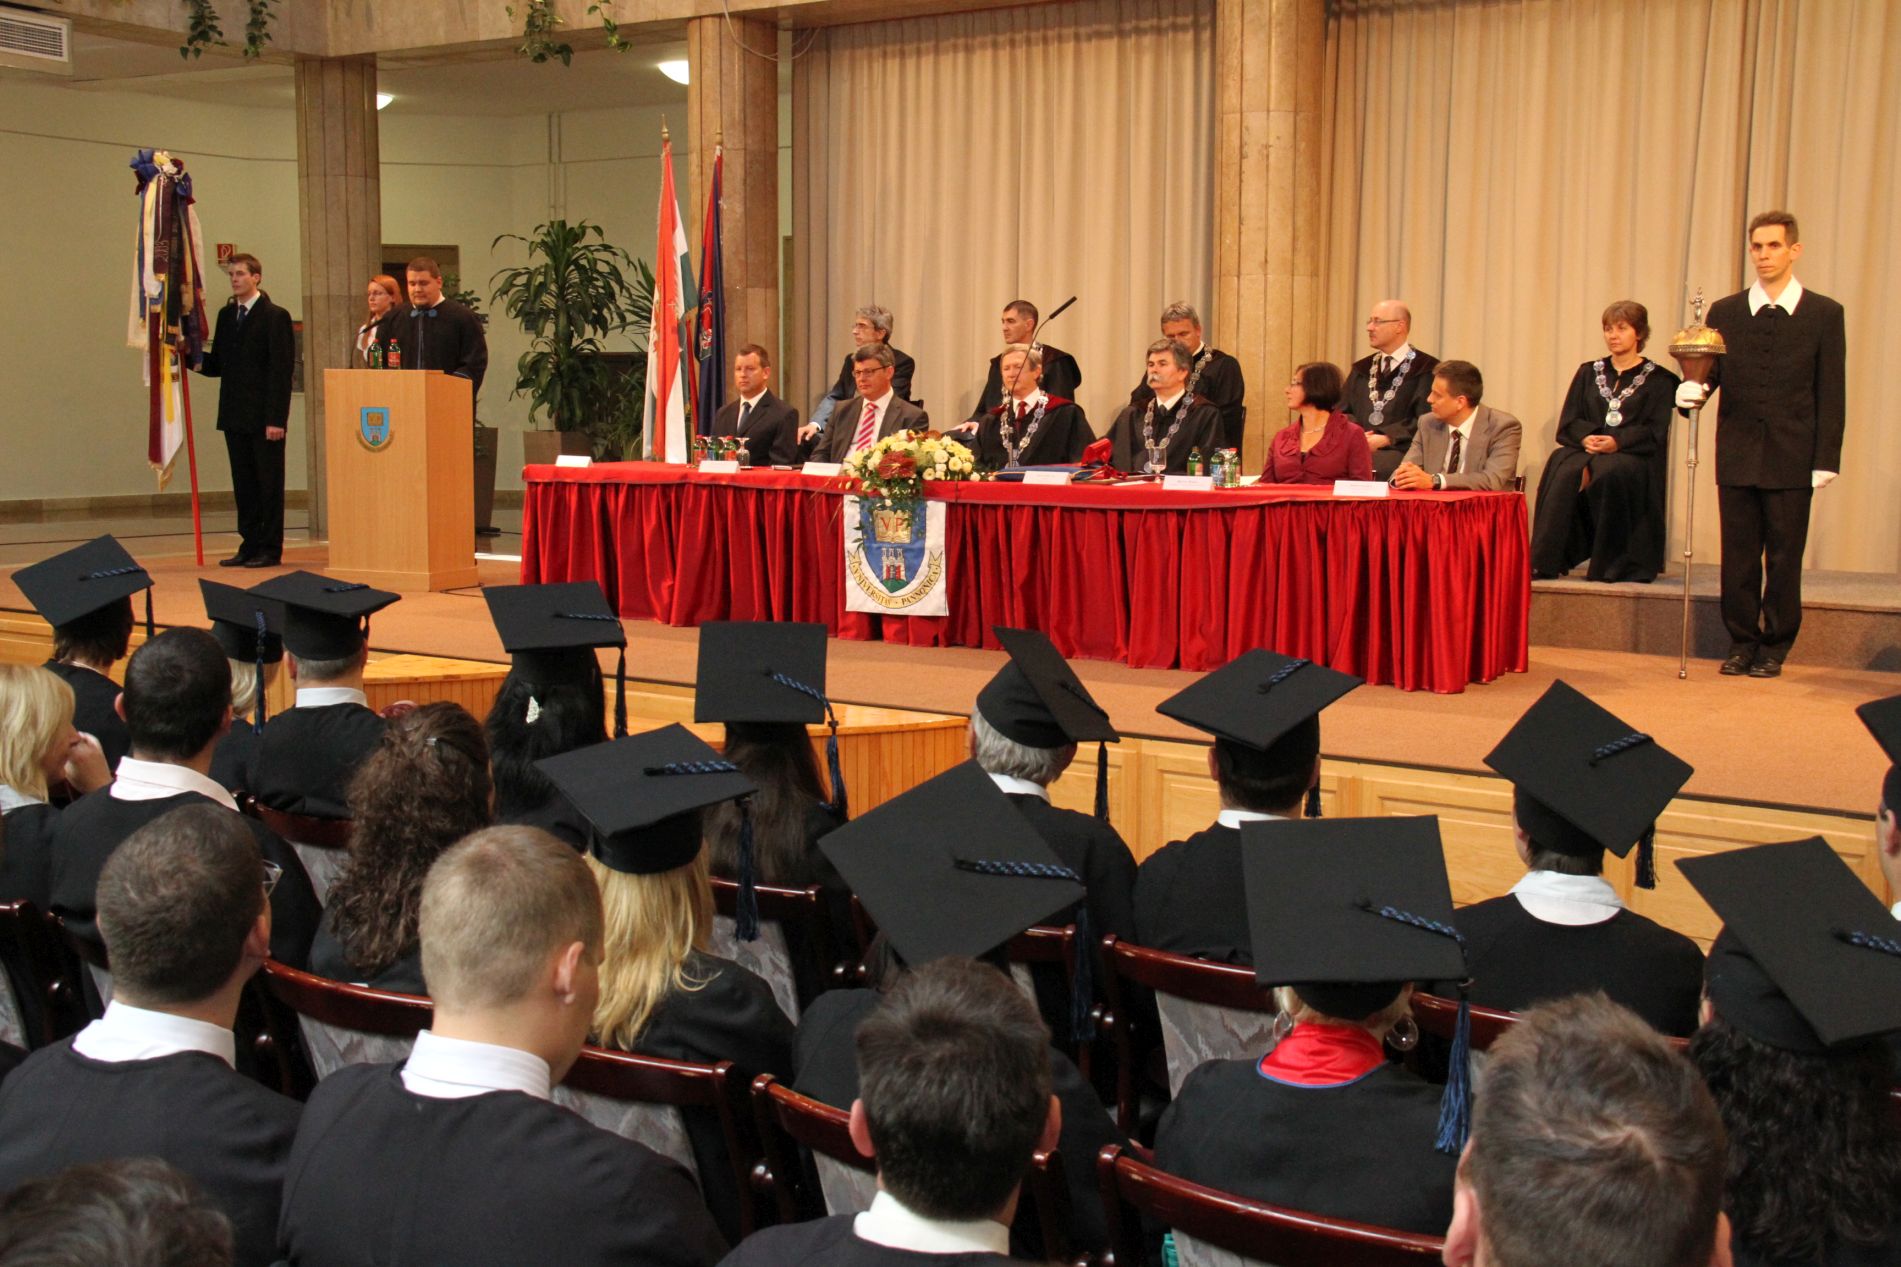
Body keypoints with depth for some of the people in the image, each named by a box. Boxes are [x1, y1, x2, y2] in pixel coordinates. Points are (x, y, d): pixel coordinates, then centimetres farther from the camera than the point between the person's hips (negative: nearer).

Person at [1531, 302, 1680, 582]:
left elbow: (1654, 431, -3)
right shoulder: (1588, 372, 21)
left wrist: (1617, 442, -20)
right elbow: (1568, 422, 10)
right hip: (1586, 449, 3)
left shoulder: (1658, 379, 10)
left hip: (1632, 455, -3)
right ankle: (1545, 561, -34)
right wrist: (1586, 438, -12)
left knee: (1610, 473, -38)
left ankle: (1612, 564, -30)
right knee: (1561, 470, -31)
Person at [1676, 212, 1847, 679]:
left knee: (1784, 559, 3)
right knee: (1738, 557, 6)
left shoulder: (1824, 314, 2)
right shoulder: (1724, 312, 8)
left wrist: (1825, 461, -6)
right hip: (1737, 457, 2)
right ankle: (1742, 644, 17)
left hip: (1792, 461, -2)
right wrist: (1694, 389, -19)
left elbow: (1831, 393, 0)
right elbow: (1710, 373, 6)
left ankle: (1774, 648, 14)